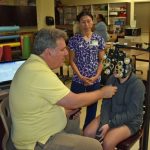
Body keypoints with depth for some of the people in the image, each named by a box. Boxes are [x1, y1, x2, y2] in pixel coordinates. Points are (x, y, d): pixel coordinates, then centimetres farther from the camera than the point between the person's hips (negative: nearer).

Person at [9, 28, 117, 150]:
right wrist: (102, 93, -9)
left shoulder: (33, 66, 4)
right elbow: (74, 102, -24)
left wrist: (65, 111, 3)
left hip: (38, 132, 10)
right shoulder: (40, 73, -29)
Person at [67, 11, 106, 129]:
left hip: (95, 80, 2)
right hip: (78, 80, -1)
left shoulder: (99, 39, 1)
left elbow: (101, 60, 3)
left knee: (92, 106, 13)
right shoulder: (73, 40, -3)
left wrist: (96, 76, -9)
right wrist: (81, 77, -12)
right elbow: (72, 61, -2)